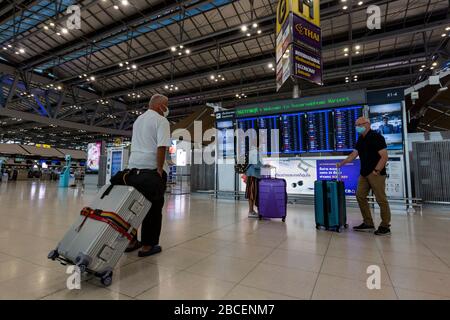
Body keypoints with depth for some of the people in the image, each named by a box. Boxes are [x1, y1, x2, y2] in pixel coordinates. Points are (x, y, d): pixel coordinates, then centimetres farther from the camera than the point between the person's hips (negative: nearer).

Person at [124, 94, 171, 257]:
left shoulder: (138, 119, 22)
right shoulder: (161, 121, -6)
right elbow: (161, 147, -18)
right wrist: (160, 169, -15)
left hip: (133, 168, 8)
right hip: (151, 170, -8)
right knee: (154, 208, 1)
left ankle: (131, 241, 21)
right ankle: (147, 245, 6)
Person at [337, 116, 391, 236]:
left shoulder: (376, 137, -11)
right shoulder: (360, 139, 14)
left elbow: (384, 156, -16)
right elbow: (354, 154, 14)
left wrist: (376, 170, -20)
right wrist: (342, 163, 6)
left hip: (376, 173, -8)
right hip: (364, 173, 9)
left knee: (381, 199, -1)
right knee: (360, 196, 7)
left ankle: (385, 226, 11)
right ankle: (368, 223, 17)